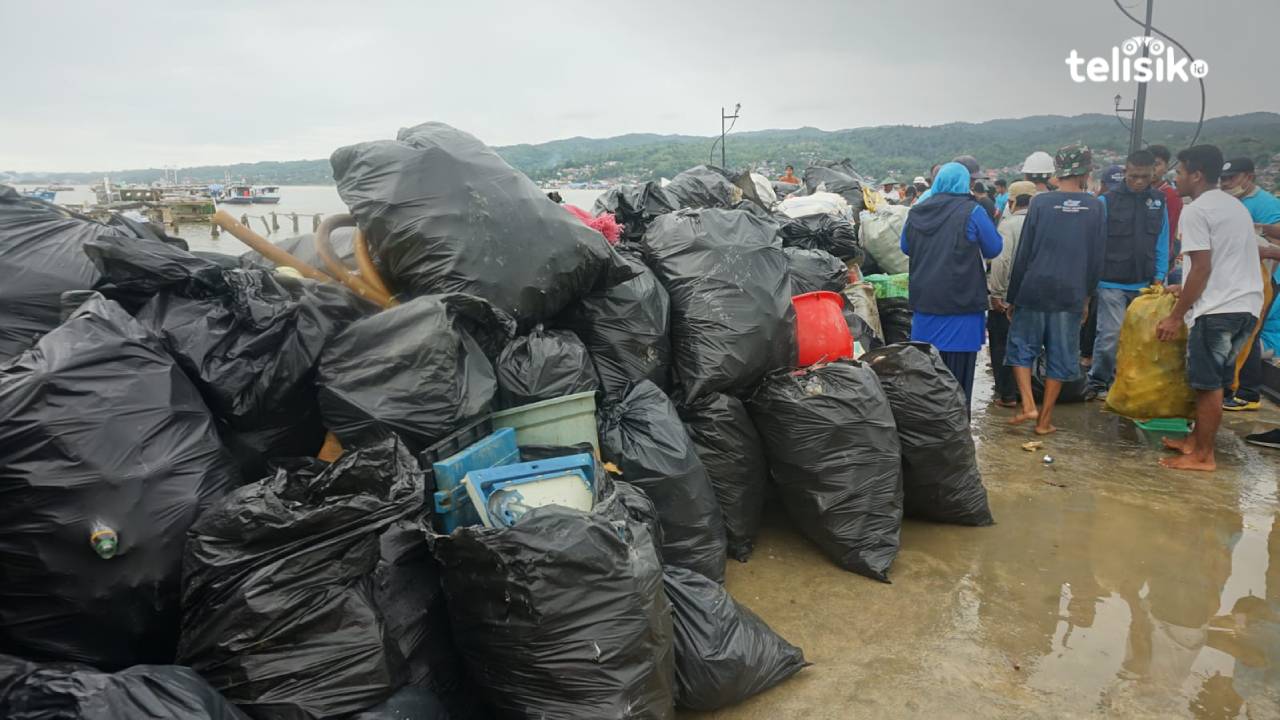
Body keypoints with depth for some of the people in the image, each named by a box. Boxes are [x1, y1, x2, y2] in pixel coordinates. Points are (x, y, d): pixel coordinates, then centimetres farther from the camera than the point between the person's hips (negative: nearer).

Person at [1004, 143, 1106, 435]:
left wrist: (1012, 296, 3)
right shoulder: (1095, 207, 0)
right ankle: (1045, 419, 15)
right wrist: (1086, 296, 16)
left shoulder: (1041, 202, -5)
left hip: (1034, 290, -1)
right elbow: (1097, 257, 4)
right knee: (1060, 357, 10)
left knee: (1021, 348, 13)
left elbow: (1023, 253, -4)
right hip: (1071, 294, 2)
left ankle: (1028, 405, -2)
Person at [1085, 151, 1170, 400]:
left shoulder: (1158, 202, 7)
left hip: (1143, 284, 4)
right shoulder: (1106, 201, -5)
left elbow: (1162, 244, 11)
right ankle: (1098, 382, 7)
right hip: (1111, 283, -4)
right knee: (1111, 333, -8)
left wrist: (1159, 278, 5)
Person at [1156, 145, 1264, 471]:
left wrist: (1176, 316, -11)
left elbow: (1202, 268, -15)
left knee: (1208, 384, 0)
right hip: (1247, 306, 9)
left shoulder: (1195, 211, -10)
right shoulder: (1235, 206, 18)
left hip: (1218, 310, -9)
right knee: (1213, 381, 16)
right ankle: (1196, 439, 26)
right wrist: (1187, 288, 34)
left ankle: (1202, 455, 7)